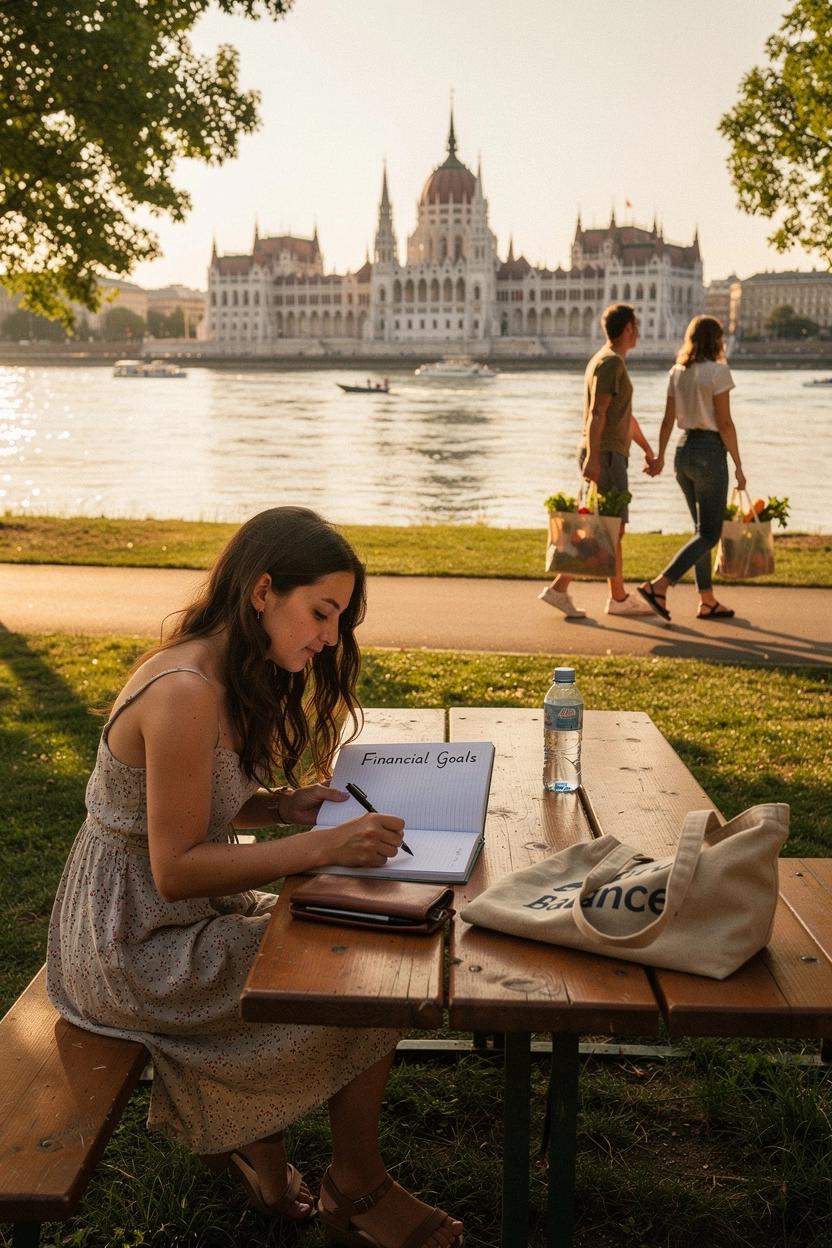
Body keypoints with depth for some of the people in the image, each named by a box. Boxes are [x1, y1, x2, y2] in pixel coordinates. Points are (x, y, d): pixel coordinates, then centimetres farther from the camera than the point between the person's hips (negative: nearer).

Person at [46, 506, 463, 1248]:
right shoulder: (186, 692, -28)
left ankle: (245, 1134, 17)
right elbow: (174, 869, -25)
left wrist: (282, 806, -4)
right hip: (137, 948, -9)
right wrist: (322, 847, -28)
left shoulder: (228, 676, 2)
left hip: (167, 916, 9)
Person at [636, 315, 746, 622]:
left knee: (703, 529, 15)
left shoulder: (676, 372, 7)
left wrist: (659, 455, 21)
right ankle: (658, 585, -15)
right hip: (710, 452, -8)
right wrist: (738, 466, -8)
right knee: (709, 533, -3)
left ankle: (707, 601, 18)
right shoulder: (718, 371, -11)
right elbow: (725, 423, -13)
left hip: (684, 450, 8)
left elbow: (668, 420, 10)